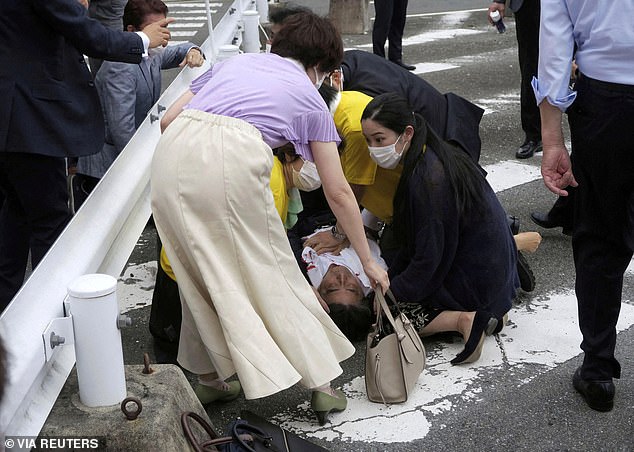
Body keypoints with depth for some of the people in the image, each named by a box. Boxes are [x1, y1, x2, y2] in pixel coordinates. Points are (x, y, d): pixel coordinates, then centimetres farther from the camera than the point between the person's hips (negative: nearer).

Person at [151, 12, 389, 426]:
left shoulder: (235, 61, 32)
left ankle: (209, 379, 30)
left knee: (202, 275, 19)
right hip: (234, 160, -4)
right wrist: (368, 261, 30)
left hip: (172, 155, 4)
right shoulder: (310, 98, 22)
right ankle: (322, 384, 20)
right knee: (273, 275, 11)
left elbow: (169, 118, 23)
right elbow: (338, 192, 22)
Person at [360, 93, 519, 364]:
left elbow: (428, 259, -22)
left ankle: (464, 319, -13)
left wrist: (390, 293, -10)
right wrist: (390, 278, 5)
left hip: (476, 279, -9)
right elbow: (416, 242, 10)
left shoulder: (428, 179, -27)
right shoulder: (431, 157, 2)